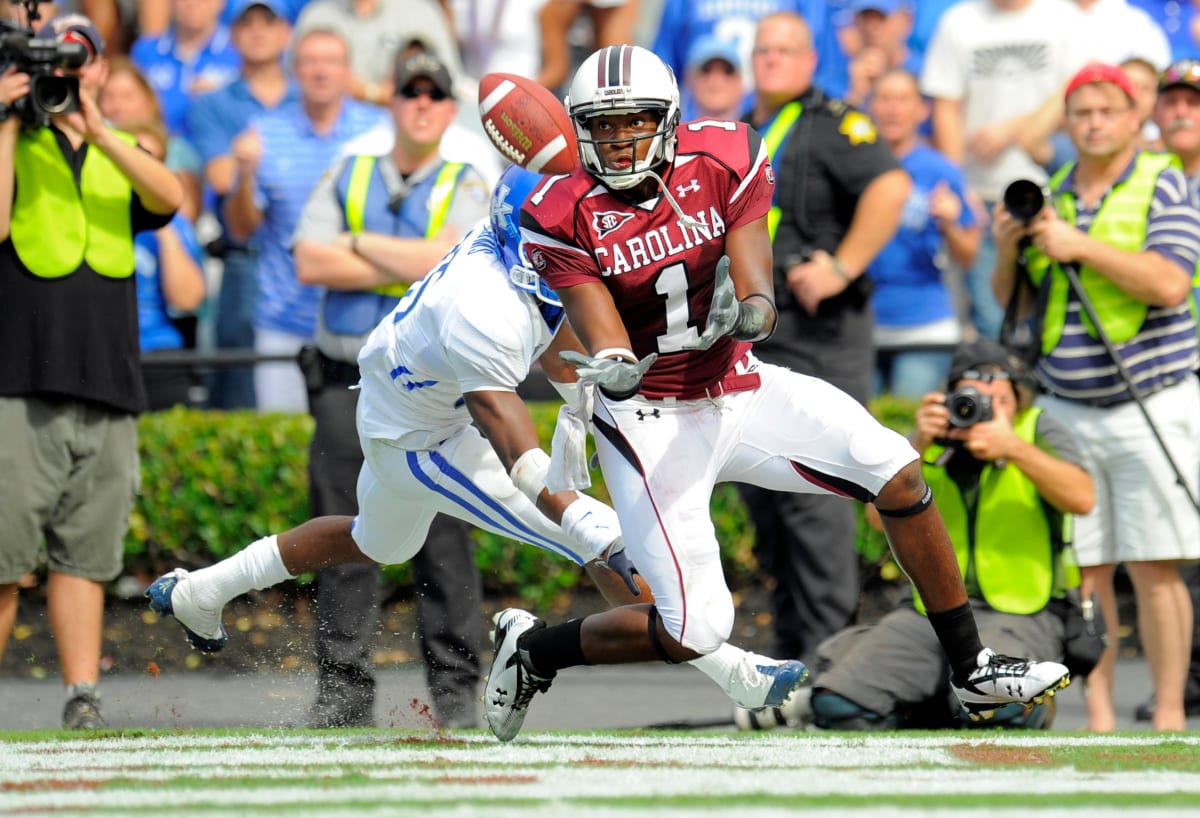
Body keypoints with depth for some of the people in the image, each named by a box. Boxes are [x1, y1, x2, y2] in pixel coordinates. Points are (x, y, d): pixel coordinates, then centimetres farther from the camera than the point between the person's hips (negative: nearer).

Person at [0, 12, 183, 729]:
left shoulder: (120, 157, 18)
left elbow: (170, 198, -4)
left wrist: (97, 131, -13)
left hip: (109, 392, 3)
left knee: (85, 556, 1)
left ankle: (83, 697, -3)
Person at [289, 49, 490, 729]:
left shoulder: (465, 189, 9)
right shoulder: (346, 179, 15)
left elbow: (445, 259, -11)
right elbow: (310, 262, -1)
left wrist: (361, 244, -2)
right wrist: (412, 266, -4)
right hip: (347, 383, 2)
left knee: (444, 540, -5)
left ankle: (458, 691, -1)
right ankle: (345, 691, 3)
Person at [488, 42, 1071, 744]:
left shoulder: (722, 165, -9)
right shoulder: (567, 218, -14)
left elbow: (758, 291, -15)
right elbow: (607, 345, -20)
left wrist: (752, 310, -40)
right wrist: (613, 369, -44)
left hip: (738, 387, 4)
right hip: (651, 419, -4)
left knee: (898, 474, -9)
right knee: (695, 633, -13)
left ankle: (972, 671, 5)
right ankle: (534, 650, 13)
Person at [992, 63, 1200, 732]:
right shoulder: (1046, 194, 12)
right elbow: (1013, 302, 18)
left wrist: (1080, 246, -17)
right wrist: (1008, 251, -3)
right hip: (1068, 411, 4)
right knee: (1082, 569, -2)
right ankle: (1098, 718, 2)